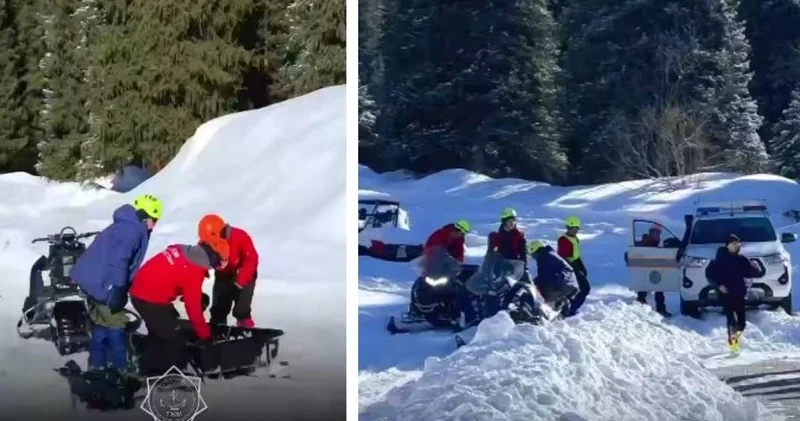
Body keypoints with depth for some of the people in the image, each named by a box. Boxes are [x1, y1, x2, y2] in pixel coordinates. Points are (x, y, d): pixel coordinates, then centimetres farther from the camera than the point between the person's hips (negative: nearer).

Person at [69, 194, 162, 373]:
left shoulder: (125, 226, 17)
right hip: (100, 283, -10)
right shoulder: (134, 230, -14)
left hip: (89, 278, 10)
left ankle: (96, 366, 25)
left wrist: (118, 288, 25)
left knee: (101, 324, 18)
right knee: (115, 325, -1)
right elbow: (118, 260, -25)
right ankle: (120, 369, 6)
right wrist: (117, 289, -26)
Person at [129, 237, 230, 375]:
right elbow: (194, 307, -12)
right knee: (176, 338, 0)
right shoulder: (194, 272, -17)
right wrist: (205, 335, 0)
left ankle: (149, 370, 36)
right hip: (151, 300, -9)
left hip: (140, 292, 9)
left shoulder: (181, 250, 6)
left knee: (158, 332, 25)